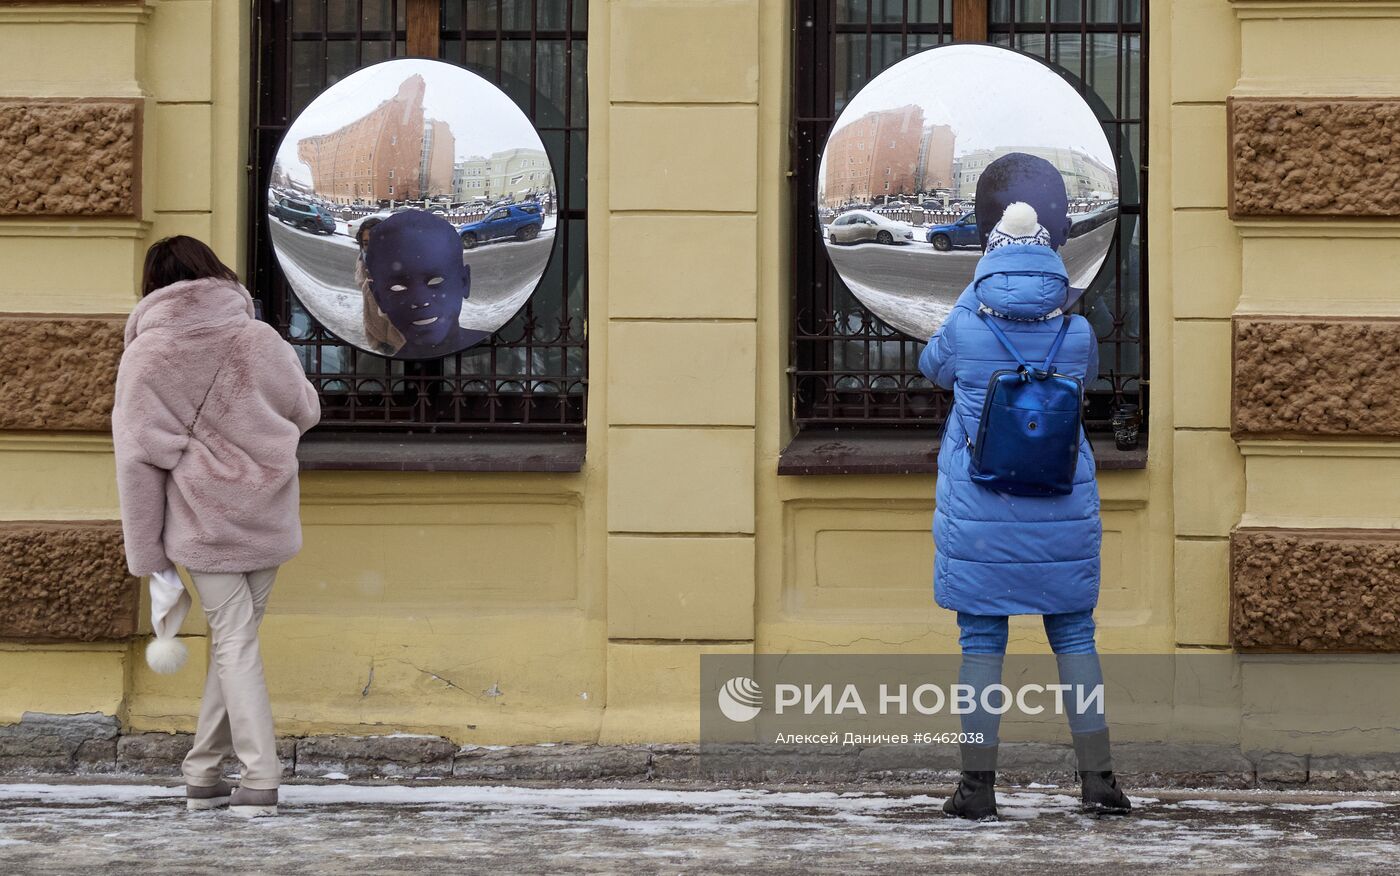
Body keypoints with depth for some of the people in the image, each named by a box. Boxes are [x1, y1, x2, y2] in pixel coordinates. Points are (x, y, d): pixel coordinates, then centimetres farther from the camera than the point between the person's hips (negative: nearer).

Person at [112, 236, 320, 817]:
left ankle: (260, 780, -5)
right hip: (268, 515, 2)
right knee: (234, 635, 12)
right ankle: (205, 769, 16)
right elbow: (306, 410, 12)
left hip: (204, 520, -2)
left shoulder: (144, 356, -6)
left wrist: (148, 551, -2)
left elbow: (138, 457, -7)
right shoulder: (259, 339, -1)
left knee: (234, 641, 2)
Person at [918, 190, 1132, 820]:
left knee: (981, 641, 3)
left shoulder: (965, 325, -6)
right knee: (1074, 636, 9)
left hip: (979, 514, -1)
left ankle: (978, 785, 3)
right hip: (1062, 510, 1)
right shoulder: (1076, 332, -1)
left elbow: (932, 367, 16)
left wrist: (975, 299, 27)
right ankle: (1098, 779, 7)